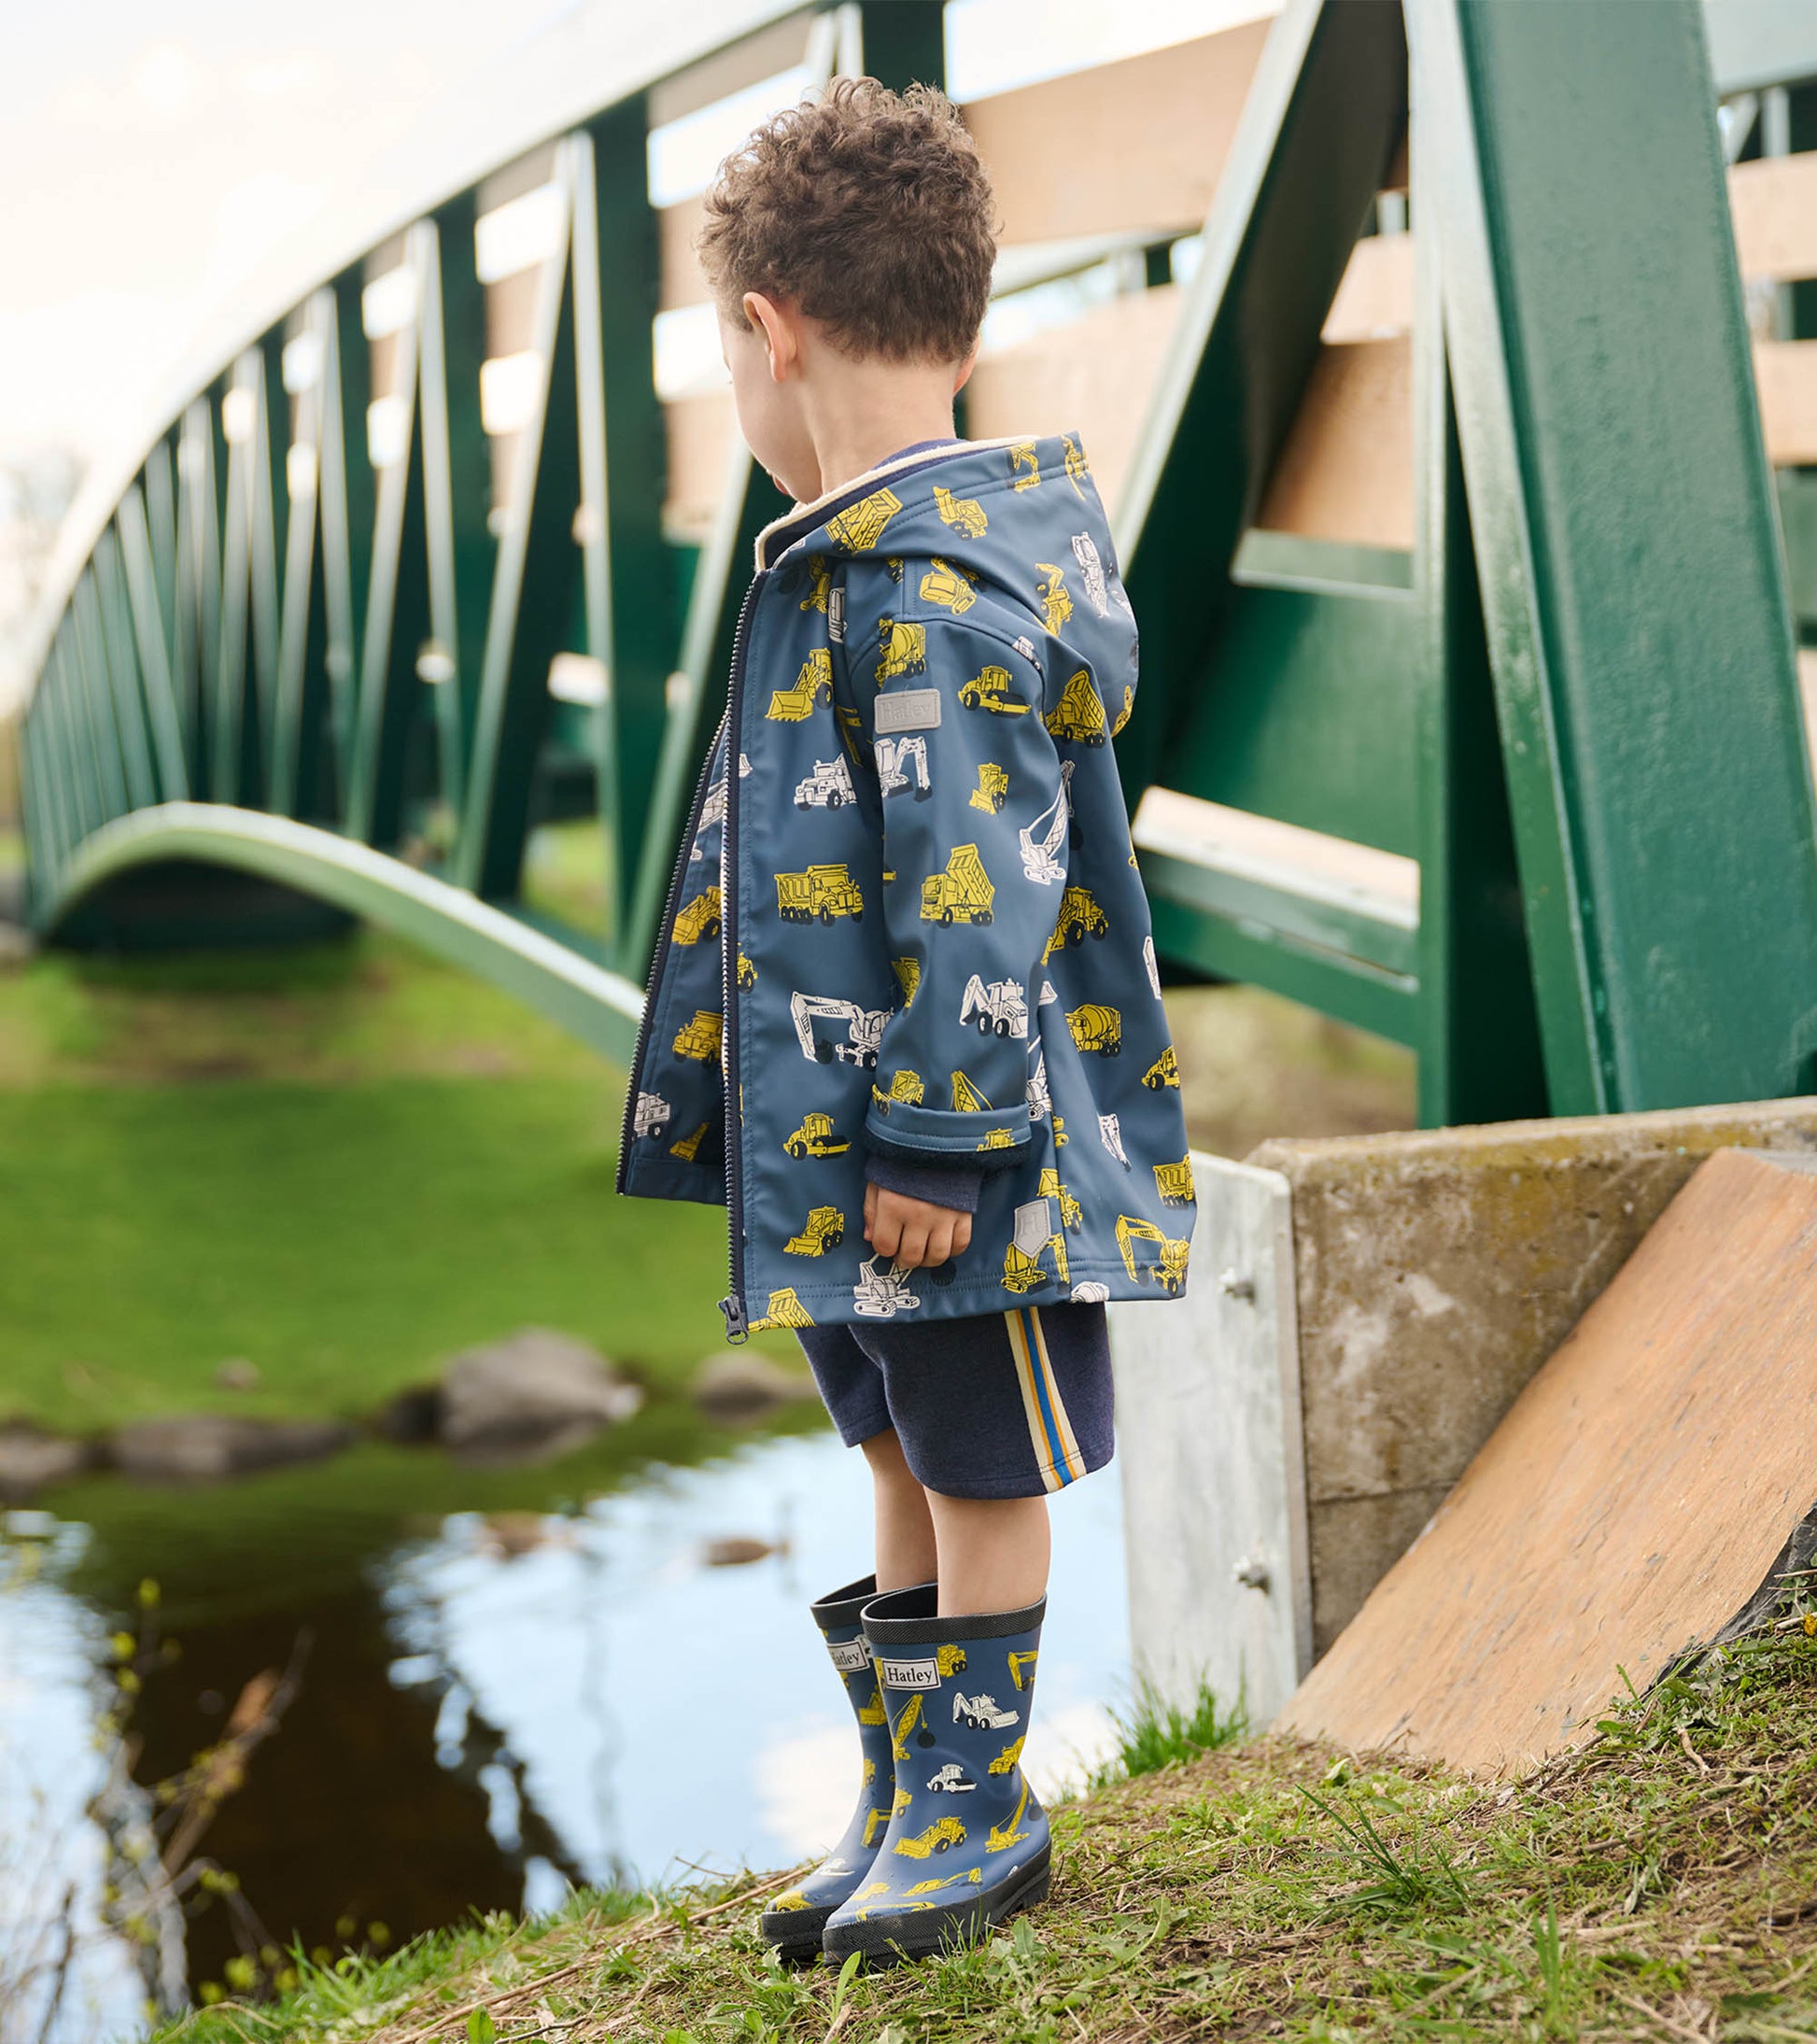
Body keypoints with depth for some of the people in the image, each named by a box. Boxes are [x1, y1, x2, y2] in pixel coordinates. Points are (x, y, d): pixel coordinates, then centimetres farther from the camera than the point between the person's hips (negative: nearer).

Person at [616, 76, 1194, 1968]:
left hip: (952, 1149, -10)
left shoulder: (936, 596, -22)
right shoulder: (851, 571, 11)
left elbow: (981, 900, -25)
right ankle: (910, 1809, 30)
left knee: (981, 1476, 7)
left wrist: (936, 1147, -22)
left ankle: (975, 1819, 22)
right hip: (842, 1137, 10)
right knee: (904, 1468, 17)